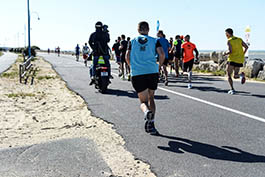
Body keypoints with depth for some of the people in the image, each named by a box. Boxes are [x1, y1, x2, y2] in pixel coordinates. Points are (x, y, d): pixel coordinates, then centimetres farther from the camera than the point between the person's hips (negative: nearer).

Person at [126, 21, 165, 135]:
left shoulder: (132, 41, 14)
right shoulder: (154, 41, 12)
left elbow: (127, 57, 3)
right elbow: (162, 54, -2)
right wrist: (159, 66, 12)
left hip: (137, 74, 0)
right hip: (152, 72, 0)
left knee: (143, 101, 6)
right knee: (151, 98, 18)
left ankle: (147, 111, -29)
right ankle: (151, 124, 8)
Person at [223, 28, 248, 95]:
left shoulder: (229, 41, -6)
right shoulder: (239, 39, 12)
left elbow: (230, 51, -18)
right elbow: (246, 47, 3)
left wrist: (225, 53, 2)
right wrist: (242, 55, 12)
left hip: (232, 60, -5)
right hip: (240, 61, 5)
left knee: (229, 75, 7)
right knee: (235, 76, 15)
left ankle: (232, 89, -5)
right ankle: (241, 75, -19)